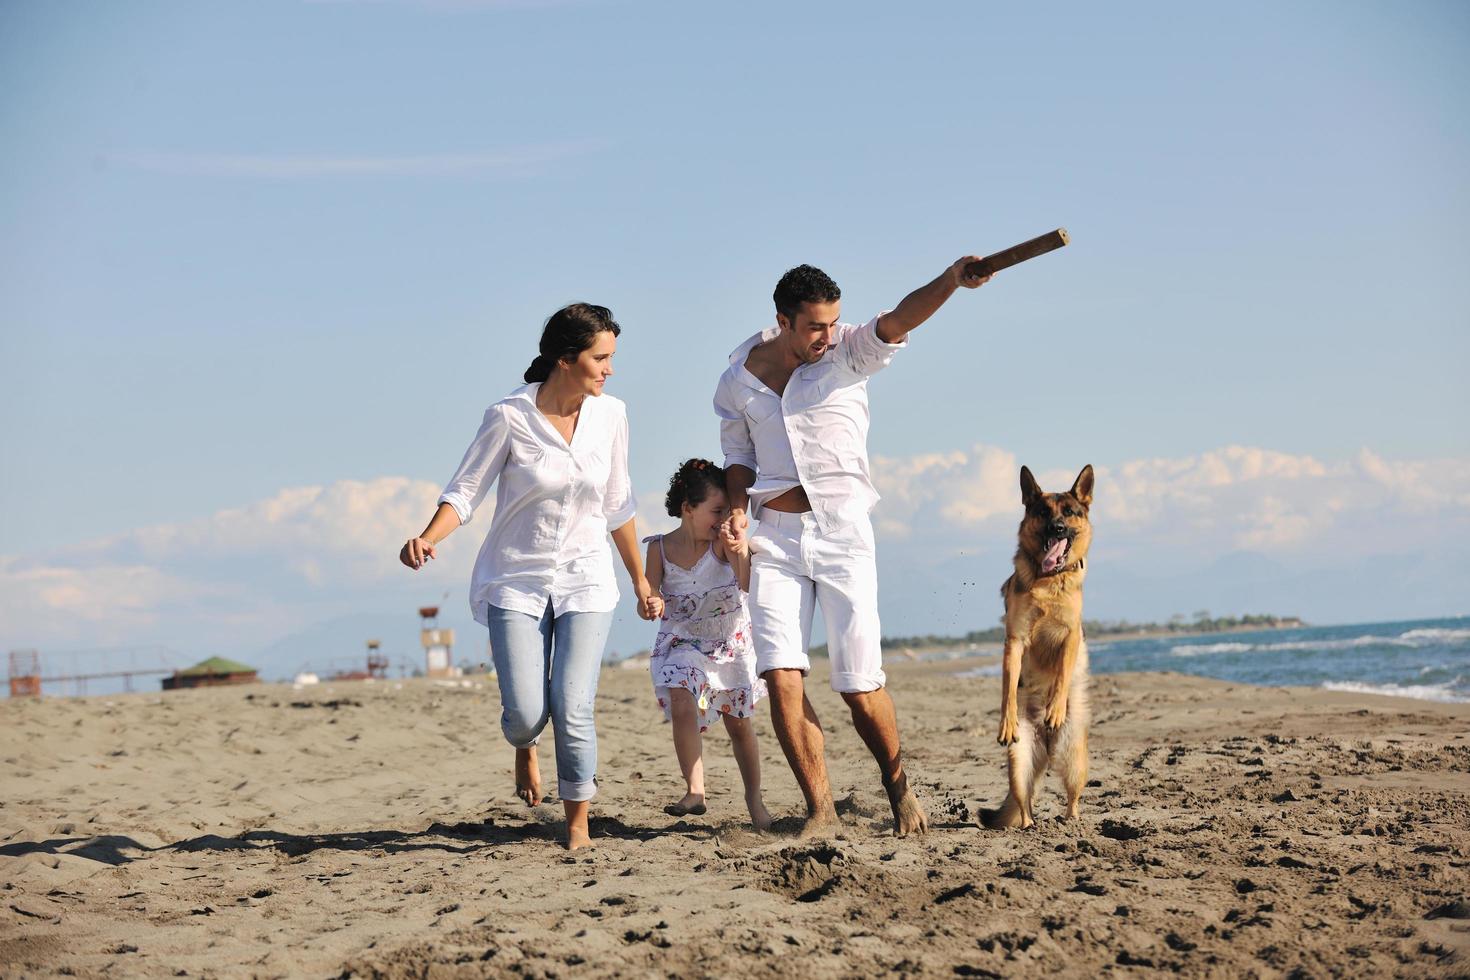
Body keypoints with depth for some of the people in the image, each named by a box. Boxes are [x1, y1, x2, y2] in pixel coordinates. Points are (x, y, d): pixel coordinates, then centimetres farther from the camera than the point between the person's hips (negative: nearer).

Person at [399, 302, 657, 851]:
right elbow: (464, 492, -7)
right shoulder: (509, 417, -12)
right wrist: (428, 537, -26)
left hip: (586, 580, 2)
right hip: (515, 580, -2)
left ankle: (578, 824, 8)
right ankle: (524, 747, 30)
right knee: (525, 713, -9)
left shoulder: (610, 415, 0)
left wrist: (640, 580, 17)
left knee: (573, 711, -11)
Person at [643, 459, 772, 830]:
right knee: (682, 703, -27)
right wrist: (651, 604, -27)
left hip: (732, 644, 0)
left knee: (740, 724, 9)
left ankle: (754, 799, 28)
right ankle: (695, 791, -25)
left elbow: (747, 586, -23)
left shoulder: (723, 542, -12)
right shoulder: (661, 548, -8)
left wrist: (741, 552, -40)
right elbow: (651, 596, -4)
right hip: (682, 643, 0)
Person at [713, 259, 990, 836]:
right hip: (774, 538, 2)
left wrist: (952, 281, -39)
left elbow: (898, 321, -21)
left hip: (843, 533, -2)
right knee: (780, 675, -10)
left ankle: (897, 784, 23)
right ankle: (820, 808, 1)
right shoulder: (739, 380, 5)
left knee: (859, 683, -3)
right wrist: (737, 508, -3)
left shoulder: (848, 352, -2)